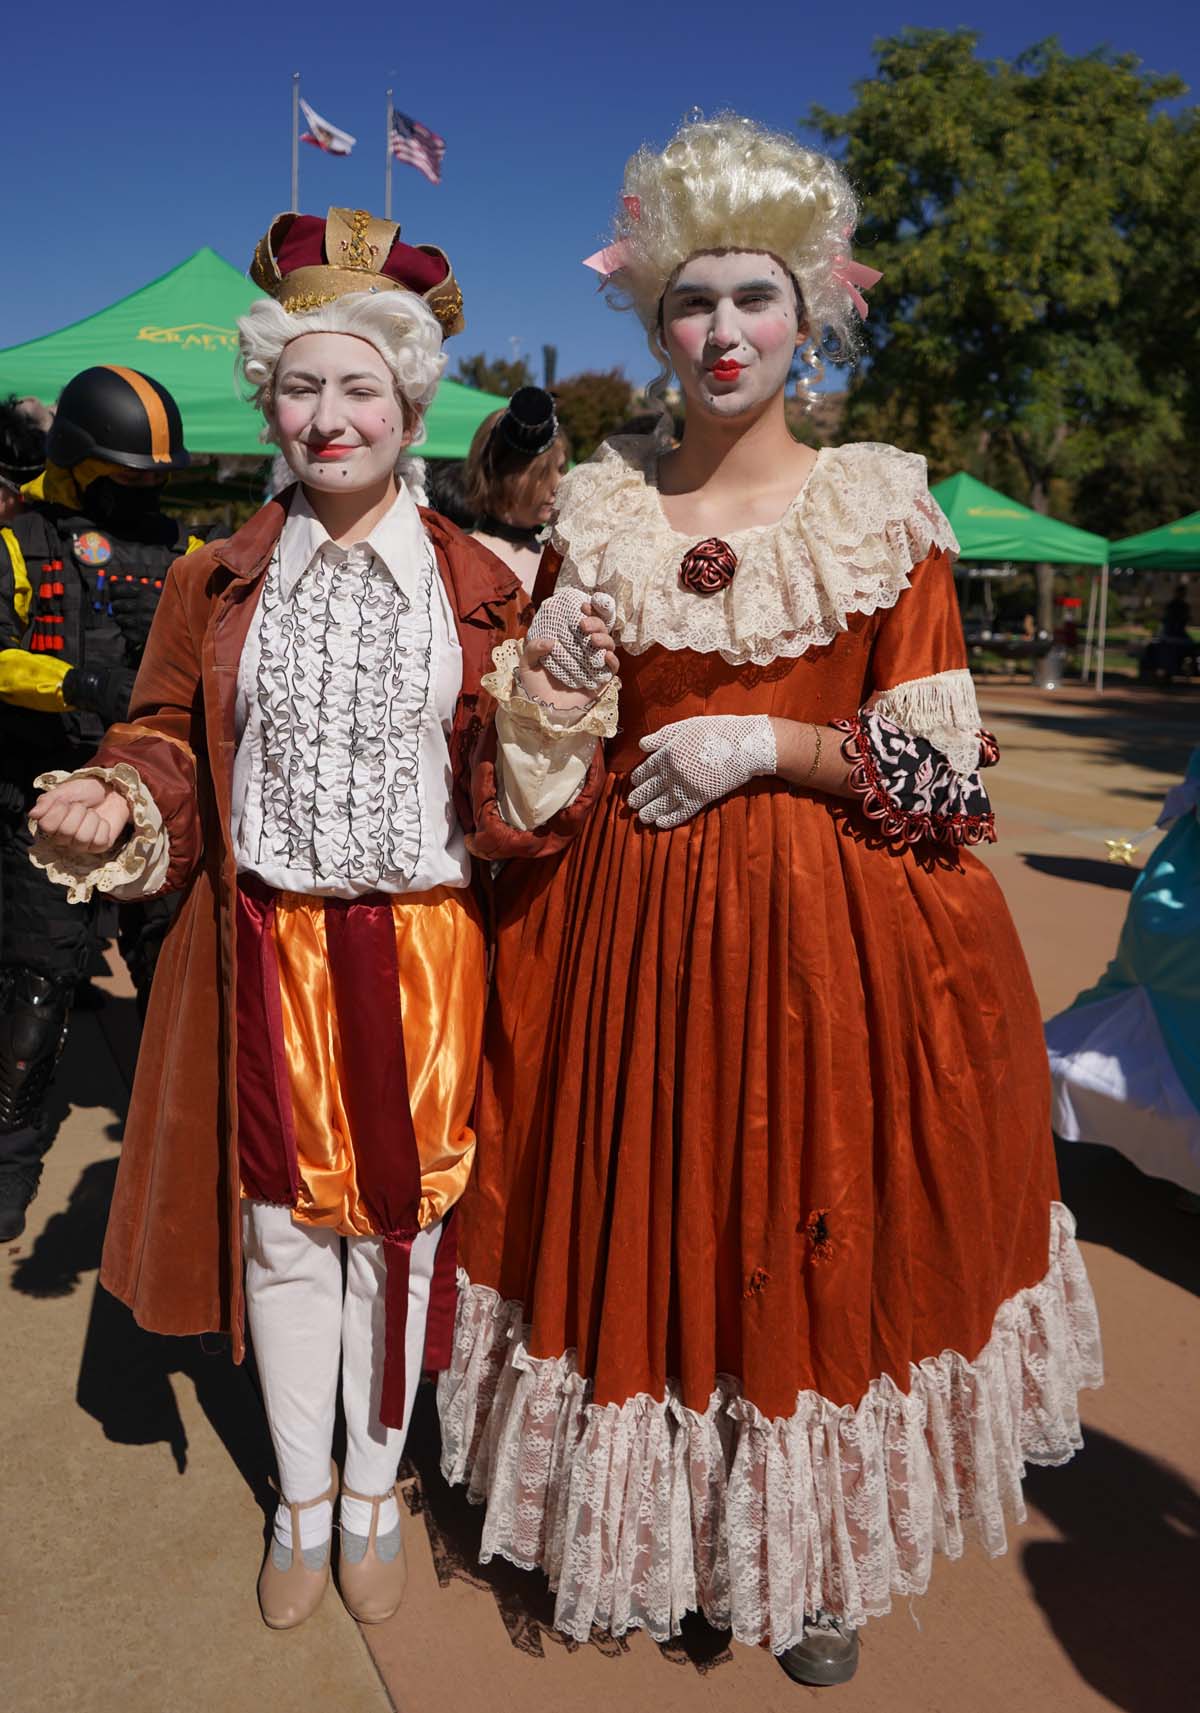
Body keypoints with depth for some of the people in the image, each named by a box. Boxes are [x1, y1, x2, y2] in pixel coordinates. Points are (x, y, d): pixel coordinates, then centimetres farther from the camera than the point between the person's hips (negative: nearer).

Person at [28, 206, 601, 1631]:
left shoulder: (477, 586, 2)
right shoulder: (217, 582, 6)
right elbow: (171, 746, 10)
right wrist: (116, 805, -10)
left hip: (420, 954, -1)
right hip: (267, 952, 2)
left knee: (398, 1220, 10)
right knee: (285, 1224, 12)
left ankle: (373, 1497, 34)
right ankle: (300, 1501, 35)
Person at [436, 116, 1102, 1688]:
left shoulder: (881, 507, -1)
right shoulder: (597, 510, 5)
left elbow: (945, 764, -4)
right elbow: (532, 781, 9)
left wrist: (766, 744, -14)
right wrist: (540, 711, -12)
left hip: (837, 929, -1)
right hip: (629, 924, 2)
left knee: (819, 1232, 8)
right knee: (637, 1216, 10)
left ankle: (816, 1560, 36)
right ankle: (640, 1531, 37)